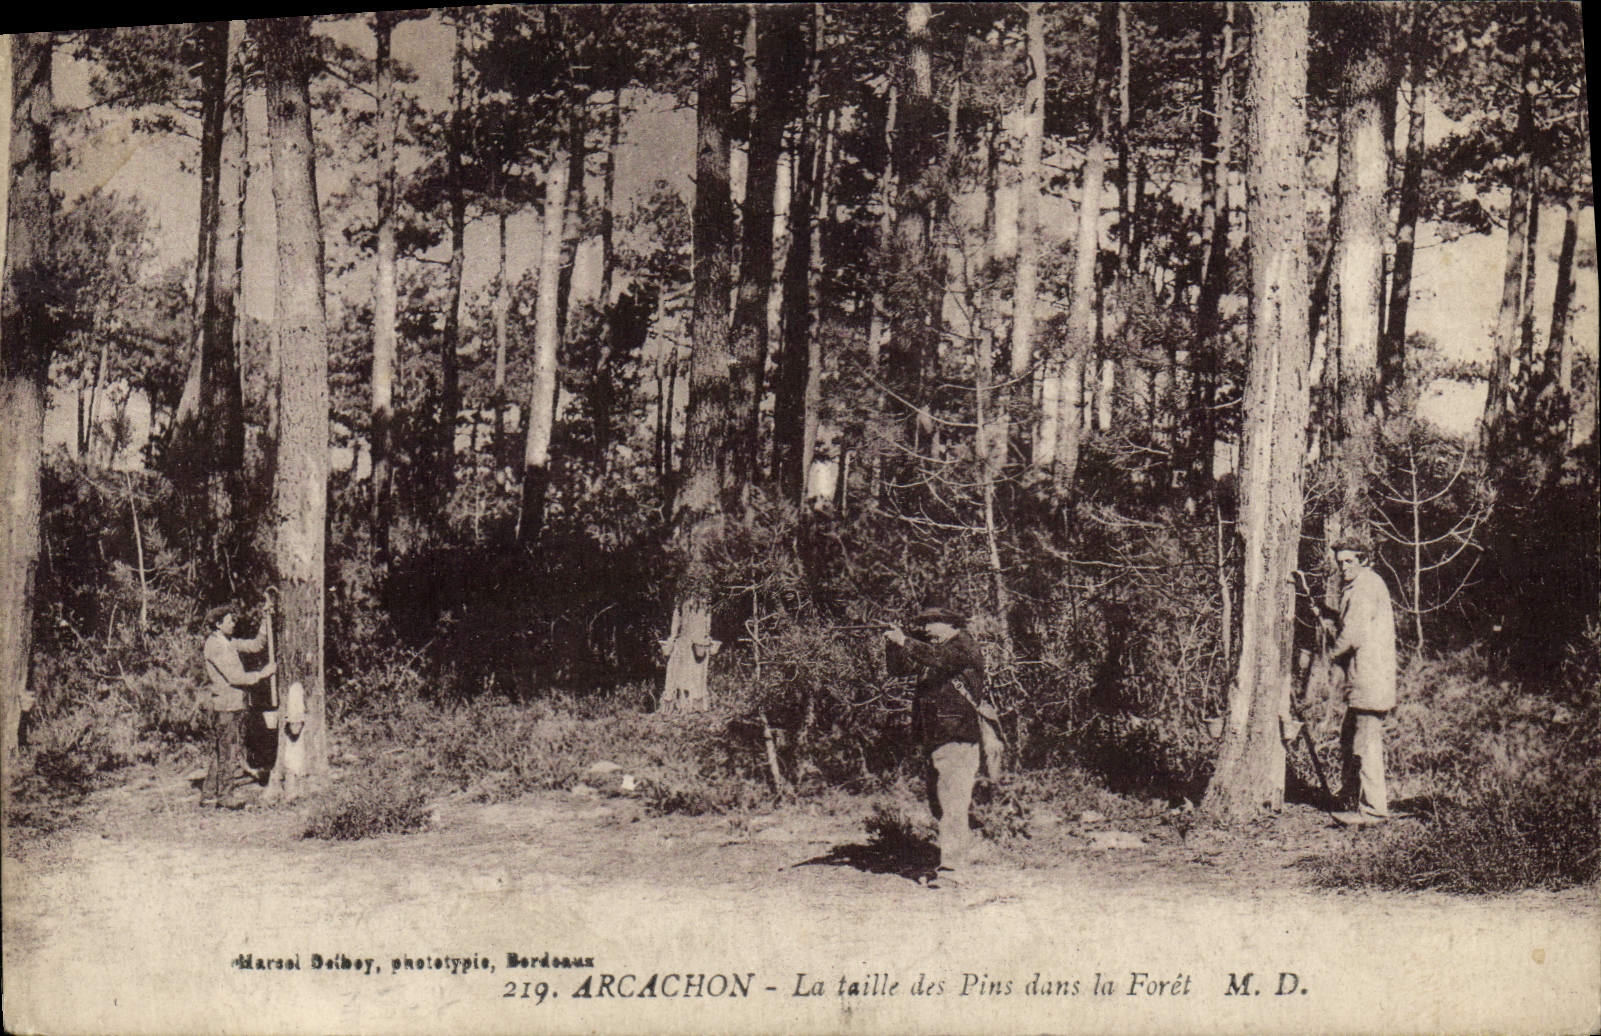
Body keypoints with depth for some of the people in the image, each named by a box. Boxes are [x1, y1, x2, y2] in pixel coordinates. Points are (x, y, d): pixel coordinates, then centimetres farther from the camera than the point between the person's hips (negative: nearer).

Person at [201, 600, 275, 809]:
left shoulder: (229, 642, 13)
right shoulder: (215, 645, -15)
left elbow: (256, 645, 19)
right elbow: (235, 677, -19)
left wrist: (266, 619, 12)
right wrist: (262, 674, -12)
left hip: (234, 704, 9)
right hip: (226, 705, -9)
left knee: (219, 751, 14)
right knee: (228, 751, -2)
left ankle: (209, 794, 20)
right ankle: (225, 796, 5)